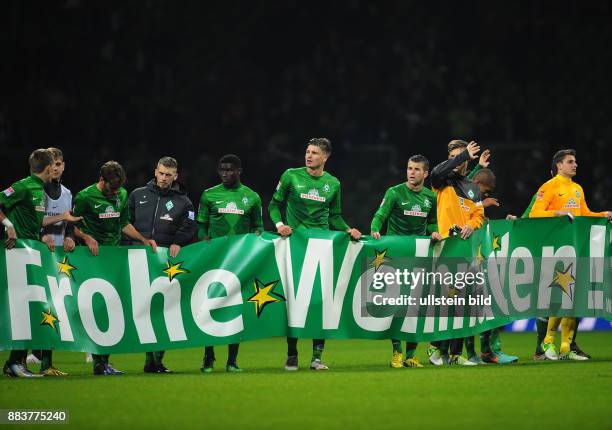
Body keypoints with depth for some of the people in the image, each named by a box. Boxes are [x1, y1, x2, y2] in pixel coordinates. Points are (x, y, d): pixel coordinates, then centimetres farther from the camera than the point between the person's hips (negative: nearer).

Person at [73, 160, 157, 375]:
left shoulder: (122, 195, 14)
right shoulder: (85, 197, -5)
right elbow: (73, 227, -1)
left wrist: (144, 240, 14)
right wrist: (86, 237, -18)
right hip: (94, 258, -6)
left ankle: (104, 361, 6)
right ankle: (98, 362, -6)